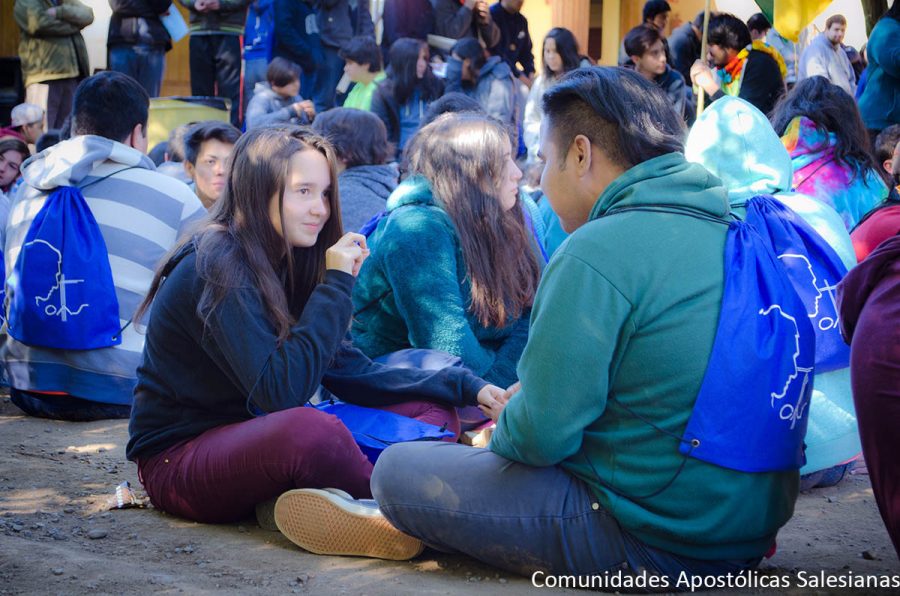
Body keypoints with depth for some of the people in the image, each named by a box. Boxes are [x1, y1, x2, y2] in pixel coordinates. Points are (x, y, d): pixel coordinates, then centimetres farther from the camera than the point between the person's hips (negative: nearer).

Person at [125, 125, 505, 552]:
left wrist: (464, 387, -2)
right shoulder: (217, 266, -18)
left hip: (249, 442, 10)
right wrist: (336, 286, -22)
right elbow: (279, 391, -26)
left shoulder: (282, 263, 8)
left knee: (430, 409, -2)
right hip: (177, 459, -9)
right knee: (312, 430, -41)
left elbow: (351, 372, 6)